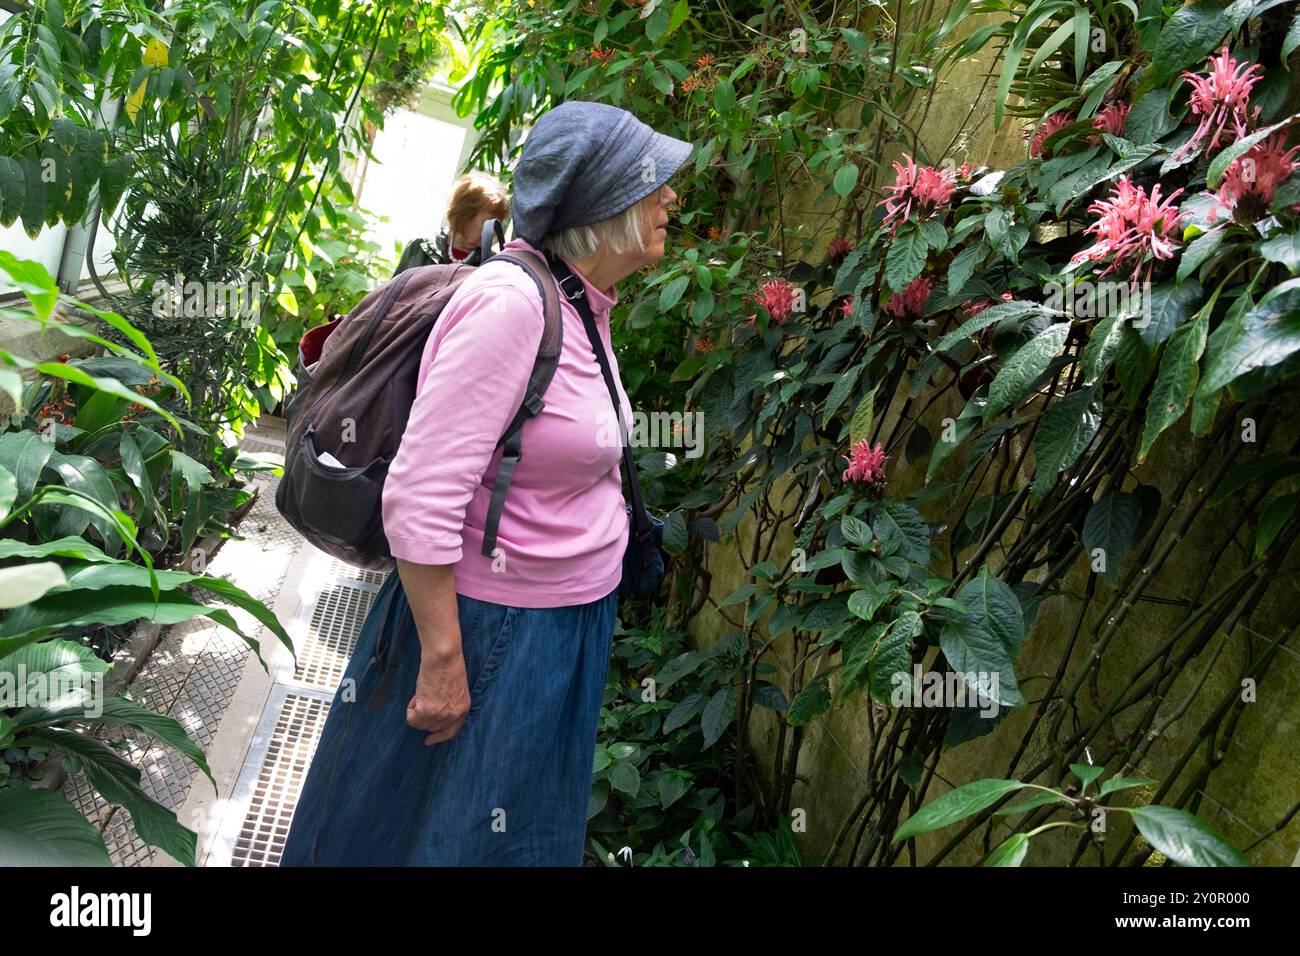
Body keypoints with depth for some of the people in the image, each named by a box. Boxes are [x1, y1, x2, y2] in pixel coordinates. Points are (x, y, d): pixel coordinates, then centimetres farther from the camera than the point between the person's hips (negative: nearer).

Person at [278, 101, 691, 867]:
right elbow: (419, 501, -26)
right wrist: (443, 661, -22)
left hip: (567, 629, 8)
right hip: (493, 633, -8)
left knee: (527, 831, 24)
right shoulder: (510, 302, -24)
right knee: (443, 832, 13)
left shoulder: (585, 306, 4)